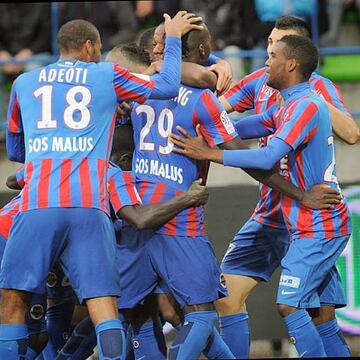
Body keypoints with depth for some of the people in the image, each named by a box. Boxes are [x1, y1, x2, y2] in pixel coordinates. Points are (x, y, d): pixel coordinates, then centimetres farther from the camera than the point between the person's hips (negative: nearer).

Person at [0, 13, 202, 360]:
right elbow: (167, 85, 15)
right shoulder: (106, 75, 13)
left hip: (37, 205, 1)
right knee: (103, 302, -4)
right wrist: (172, 37, 30)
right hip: (89, 208, -1)